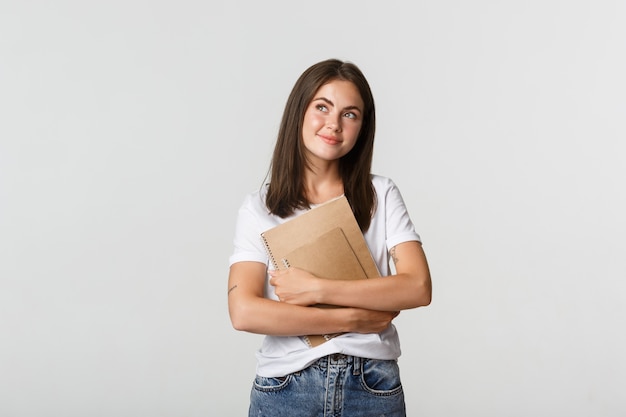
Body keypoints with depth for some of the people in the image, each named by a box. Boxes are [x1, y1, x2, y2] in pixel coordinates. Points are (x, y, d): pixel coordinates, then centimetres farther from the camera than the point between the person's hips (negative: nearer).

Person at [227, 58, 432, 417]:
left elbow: (418, 287, -10)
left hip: (373, 387, 1)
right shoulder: (260, 207, -2)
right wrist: (354, 319, -14)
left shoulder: (381, 196, 1)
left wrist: (316, 289, -16)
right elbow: (244, 312, -13)